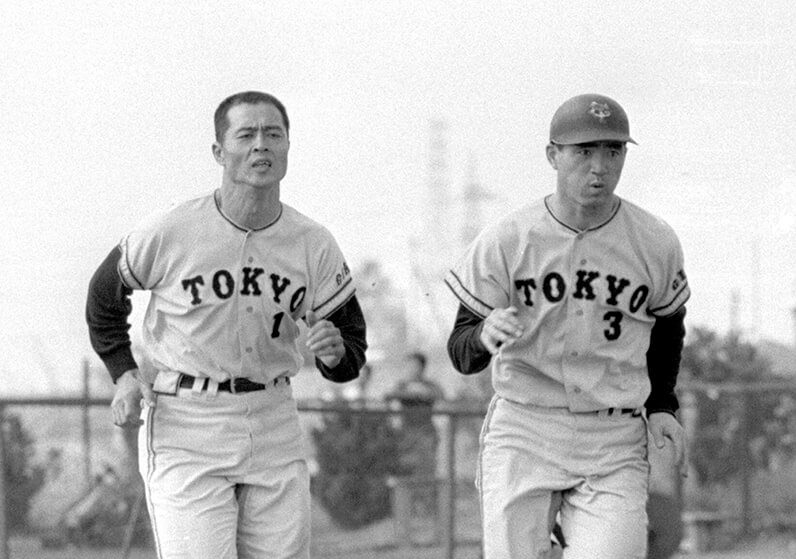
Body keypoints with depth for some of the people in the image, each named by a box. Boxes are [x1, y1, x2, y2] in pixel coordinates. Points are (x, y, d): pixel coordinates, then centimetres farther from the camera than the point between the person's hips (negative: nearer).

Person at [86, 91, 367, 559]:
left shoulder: (314, 245, 1)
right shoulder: (170, 233, -8)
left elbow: (352, 339, 9)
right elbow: (105, 295, 10)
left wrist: (335, 351, -14)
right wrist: (124, 373, 0)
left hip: (275, 427, 4)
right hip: (185, 427, -4)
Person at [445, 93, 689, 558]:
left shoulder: (656, 244, 0)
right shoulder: (505, 241, -5)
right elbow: (461, 354, -4)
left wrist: (661, 407, 8)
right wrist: (485, 334, -26)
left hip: (615, 444, 1)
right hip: (522, 435, -1)